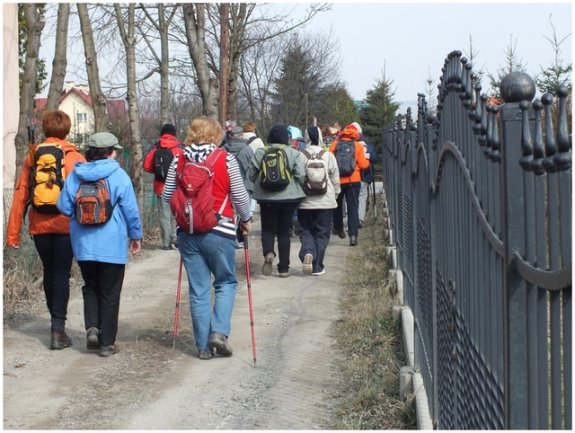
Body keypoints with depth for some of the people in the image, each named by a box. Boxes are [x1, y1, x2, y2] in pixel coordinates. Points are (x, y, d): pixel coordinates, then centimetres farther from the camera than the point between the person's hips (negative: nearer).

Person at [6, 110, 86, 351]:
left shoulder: (32, 157, 3)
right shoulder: (75, 158, -3)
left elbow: (20, 195, 1)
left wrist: (13, 232, 4)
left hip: (39, 226, 2)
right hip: (66, 225, -2)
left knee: (49, 272, 18)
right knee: (61, 274, 3)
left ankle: (56, 322, 30)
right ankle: (58, 329, -6)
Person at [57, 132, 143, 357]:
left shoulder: (75, 175, 0)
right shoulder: (118, 176, -9)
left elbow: (64, 206, 3)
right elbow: (131, 210, -6)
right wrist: (135, 236, 8)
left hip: (83, 244, 3)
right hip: (111, 245, -3)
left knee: (90, 288, 21)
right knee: (110, 294, 7)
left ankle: (92, 328, 1)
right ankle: (107, 343, 9)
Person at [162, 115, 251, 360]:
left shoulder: (179, 160, 1)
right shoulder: (226, 160, -7)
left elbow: (167, 195, 6)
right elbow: (240, 196, -5)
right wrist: (245, 219, 12)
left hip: (188, 232, 3)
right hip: (219, 231, -3)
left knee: (198, 289, 9)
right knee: (226, 282, 14)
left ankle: (203, 345, 12)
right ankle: (219, 332, -3)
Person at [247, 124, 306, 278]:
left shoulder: (260, 153, -3)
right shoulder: (294, 153, -4)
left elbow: (251, 175, 2)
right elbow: (301, 176, -11)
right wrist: (297, 188, 10)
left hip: (266, 197, 0)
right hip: (289, 197, 0)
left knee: (268, 229, 12)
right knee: (284, 231, 11)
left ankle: (268, 253, -17)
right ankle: (284, 268, 11)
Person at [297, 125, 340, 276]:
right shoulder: (328, 156, -4)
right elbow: (335, 179, 2)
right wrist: (335, 194, 18)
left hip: (304, 201, 0)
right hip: (325, 201, 0)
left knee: (305, 231, 13)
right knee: (322, 233, 8)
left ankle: (307, 252, -15)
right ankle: (317, 266, 6)